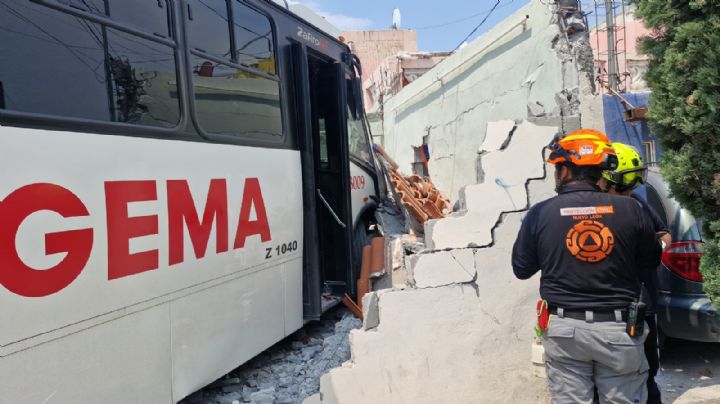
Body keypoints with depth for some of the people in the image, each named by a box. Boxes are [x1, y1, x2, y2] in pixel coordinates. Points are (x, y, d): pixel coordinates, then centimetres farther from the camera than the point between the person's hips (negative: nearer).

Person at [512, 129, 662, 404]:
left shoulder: (540, 214, -9)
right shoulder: (630, 210, -7)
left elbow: (521, 269, 1)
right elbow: (649, 265, 6)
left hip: (564, 329, 0)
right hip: (618, 329, 1)